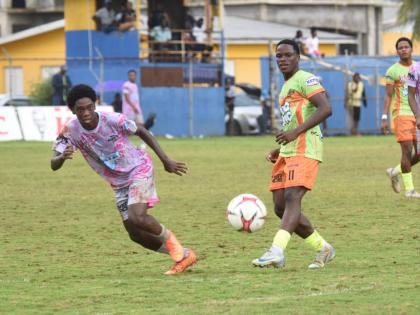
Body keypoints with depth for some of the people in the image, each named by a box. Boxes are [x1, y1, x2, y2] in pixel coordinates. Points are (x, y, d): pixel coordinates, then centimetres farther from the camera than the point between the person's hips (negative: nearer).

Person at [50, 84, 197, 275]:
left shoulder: (113, 120, -25)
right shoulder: (71, 132, -17)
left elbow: (141, 132, -8)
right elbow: (54, 165, -22)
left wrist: (165, 160, -7)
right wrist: (62, 157, -47)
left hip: (139, 168, -5)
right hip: (119, 184, 5)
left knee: (137, 217, -26)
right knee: (135, 233, 3)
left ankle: (167, 238, 5)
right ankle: (183, 256, 20)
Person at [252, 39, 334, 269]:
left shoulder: (305, 80, -4)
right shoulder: (285, 87, 25)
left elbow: (325, 108, -18)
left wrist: (295, 132, -23)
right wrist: (279, 150, 20)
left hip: (305, 149, -10)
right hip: (287, 152, 10)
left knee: (292, 198, -22)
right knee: (280, 206, 4)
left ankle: (276, 252, -36)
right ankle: (323, 249, 15)